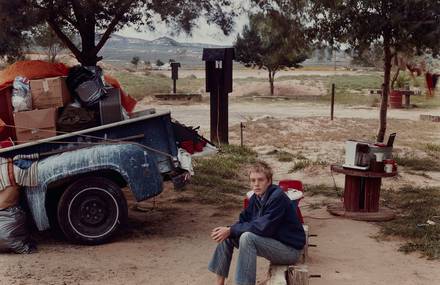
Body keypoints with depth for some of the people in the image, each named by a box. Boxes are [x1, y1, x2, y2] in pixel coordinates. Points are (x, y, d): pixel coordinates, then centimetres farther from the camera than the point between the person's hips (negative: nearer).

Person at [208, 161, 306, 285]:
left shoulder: (278, 198, -23)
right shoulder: (256, 198, 2)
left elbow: (263, 228, -30)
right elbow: (243, 221, 4)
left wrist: (231, 230, -24)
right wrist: (228, 230, -18)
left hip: (289, 249, -8)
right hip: (270, 241, 9)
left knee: (247, 237, -30)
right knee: (227, 236, 1)